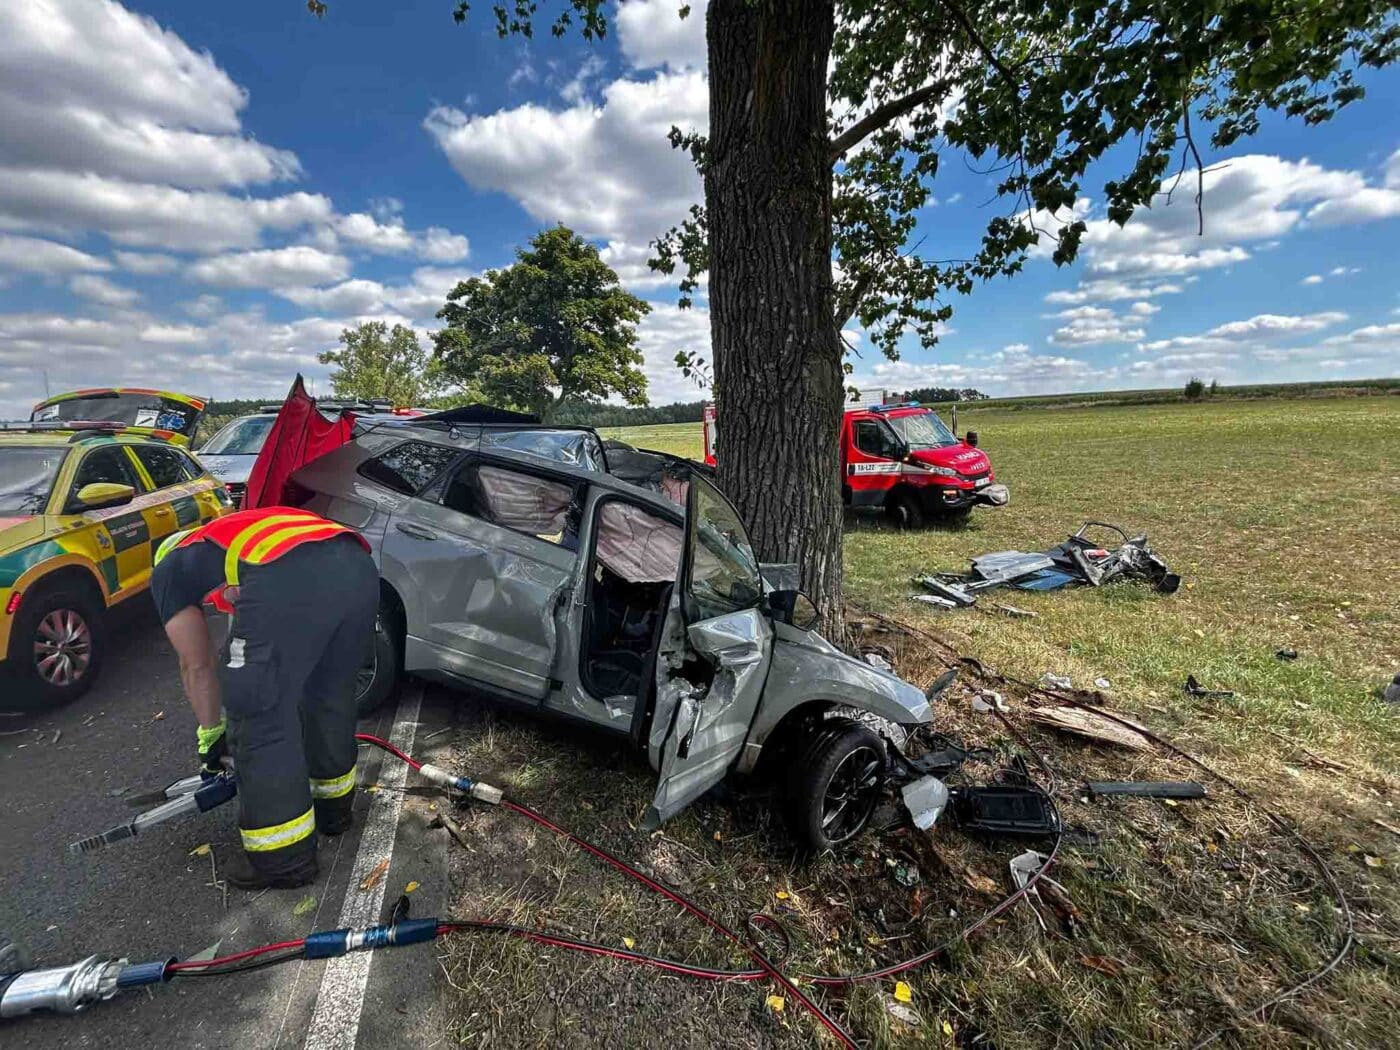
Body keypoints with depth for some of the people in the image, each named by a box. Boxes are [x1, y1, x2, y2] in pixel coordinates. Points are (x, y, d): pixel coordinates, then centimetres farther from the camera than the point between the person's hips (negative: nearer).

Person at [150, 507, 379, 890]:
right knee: (331, 698, 27)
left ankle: (284, 859, 25)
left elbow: (197, 666, 32)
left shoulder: (168, 571, 31)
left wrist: (211, 734, 46)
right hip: (359, 567, 7)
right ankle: (333, 806, 47)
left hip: (291, 580, -7)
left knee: (259, 725, 12)